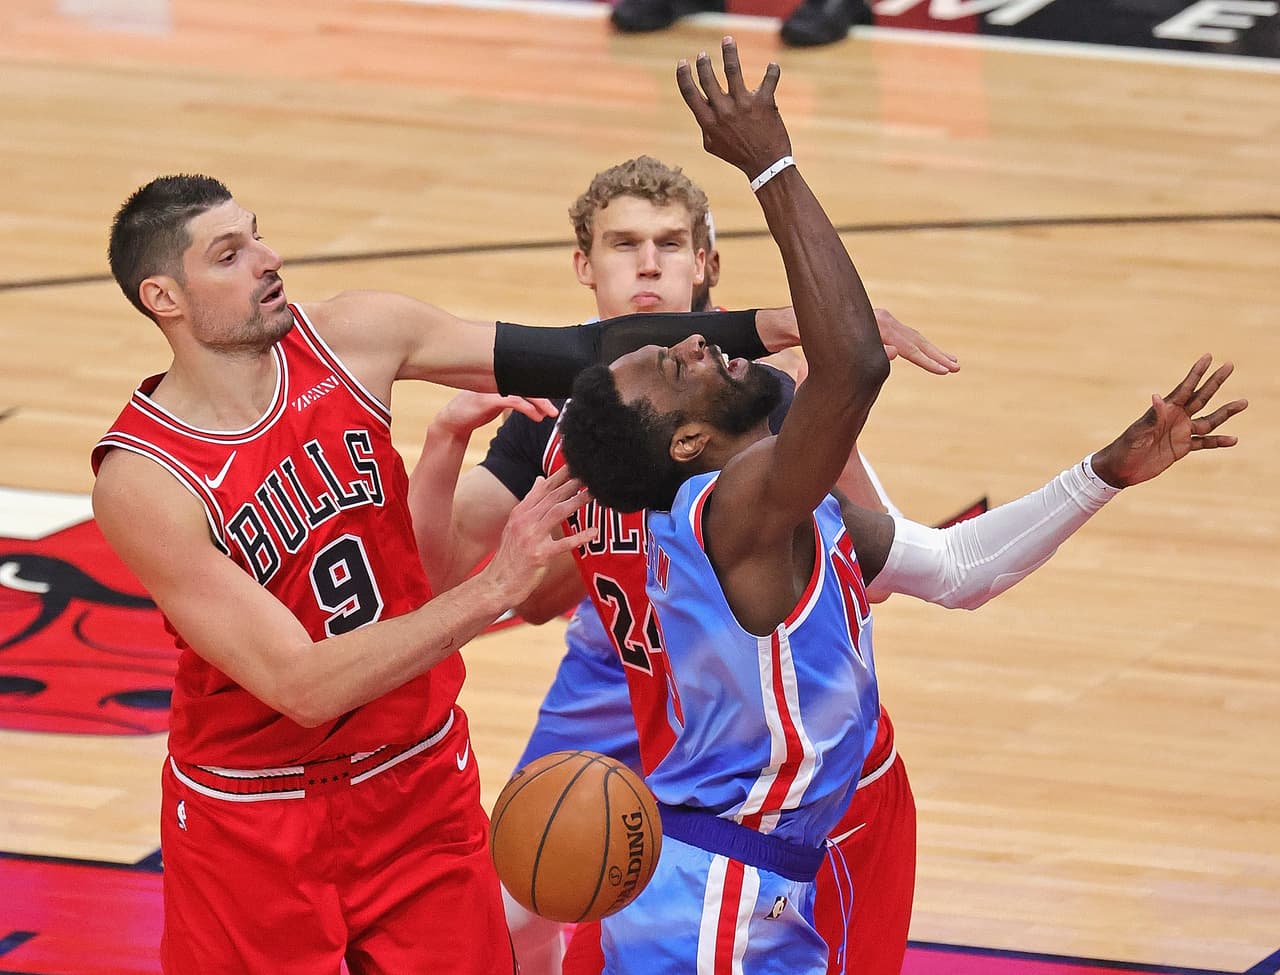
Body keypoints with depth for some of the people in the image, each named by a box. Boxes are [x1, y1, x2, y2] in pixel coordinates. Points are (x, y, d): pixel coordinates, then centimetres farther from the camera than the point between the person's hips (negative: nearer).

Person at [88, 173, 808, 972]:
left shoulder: (350, 337, -9)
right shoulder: (142, 479, -24)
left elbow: (582, 354, -6)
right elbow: (302, 686, -28)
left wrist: (770, 326, -16)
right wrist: (492, 593, -35)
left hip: (420, 781, 4)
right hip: (251, 820, -4)